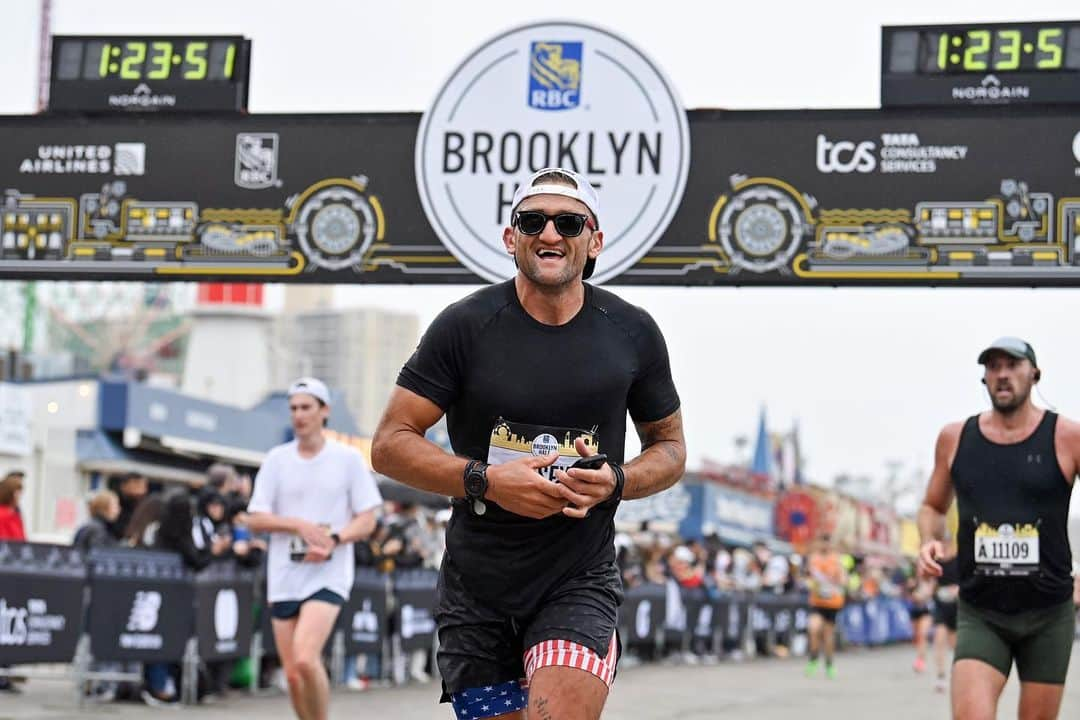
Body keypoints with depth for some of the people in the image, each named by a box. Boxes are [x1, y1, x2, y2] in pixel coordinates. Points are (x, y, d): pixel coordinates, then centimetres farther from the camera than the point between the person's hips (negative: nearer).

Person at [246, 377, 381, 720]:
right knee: (293, 675, 3)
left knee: (305, 658, -23)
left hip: (329, 575, -3)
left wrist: (333, 540, -17)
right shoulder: (276, 459, 7)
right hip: (284, 576, 3)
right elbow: (255, 520, 3)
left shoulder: (349, 459, 2)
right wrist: (299, 525, -13)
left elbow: (366, 521, 1)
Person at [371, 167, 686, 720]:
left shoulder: (633, 333, 3)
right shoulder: (465, 325, -3)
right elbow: (389, 445, -4)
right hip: (475, 586, 1)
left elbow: (670, 447, 14)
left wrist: (616, 481, -8)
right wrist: (485, 480, -18)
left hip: (580, 583, 0)